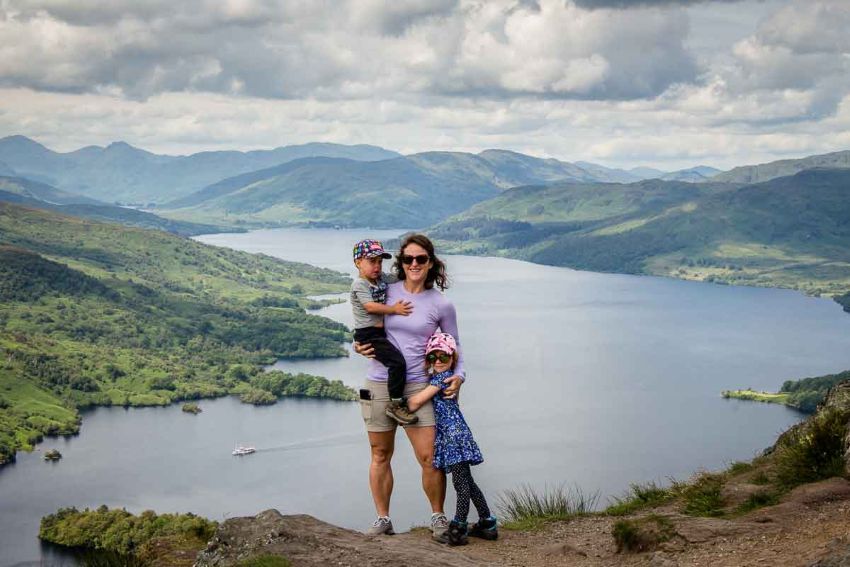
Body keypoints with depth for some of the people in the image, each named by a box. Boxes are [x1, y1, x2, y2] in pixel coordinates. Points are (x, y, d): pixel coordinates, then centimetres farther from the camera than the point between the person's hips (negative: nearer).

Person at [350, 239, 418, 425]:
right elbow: (370, 306, -21)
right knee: (397, 361, -23)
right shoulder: (360, 284, -11)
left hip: (382, 331, 10)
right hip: (369, 334, -10)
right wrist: (394, 309, -20)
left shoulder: (382, 278, 12)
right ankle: (396, 405, -17)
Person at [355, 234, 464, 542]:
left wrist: (458, 375, -6)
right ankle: (382, 519, 21)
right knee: (380, 455, 9)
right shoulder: (385, 292, 3)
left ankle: (438, 517, 13)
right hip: (378, 384, 2)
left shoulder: (442, 305, 1)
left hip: (417, 386, -2)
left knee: (429, 457, -7)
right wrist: (361, 346, -1)